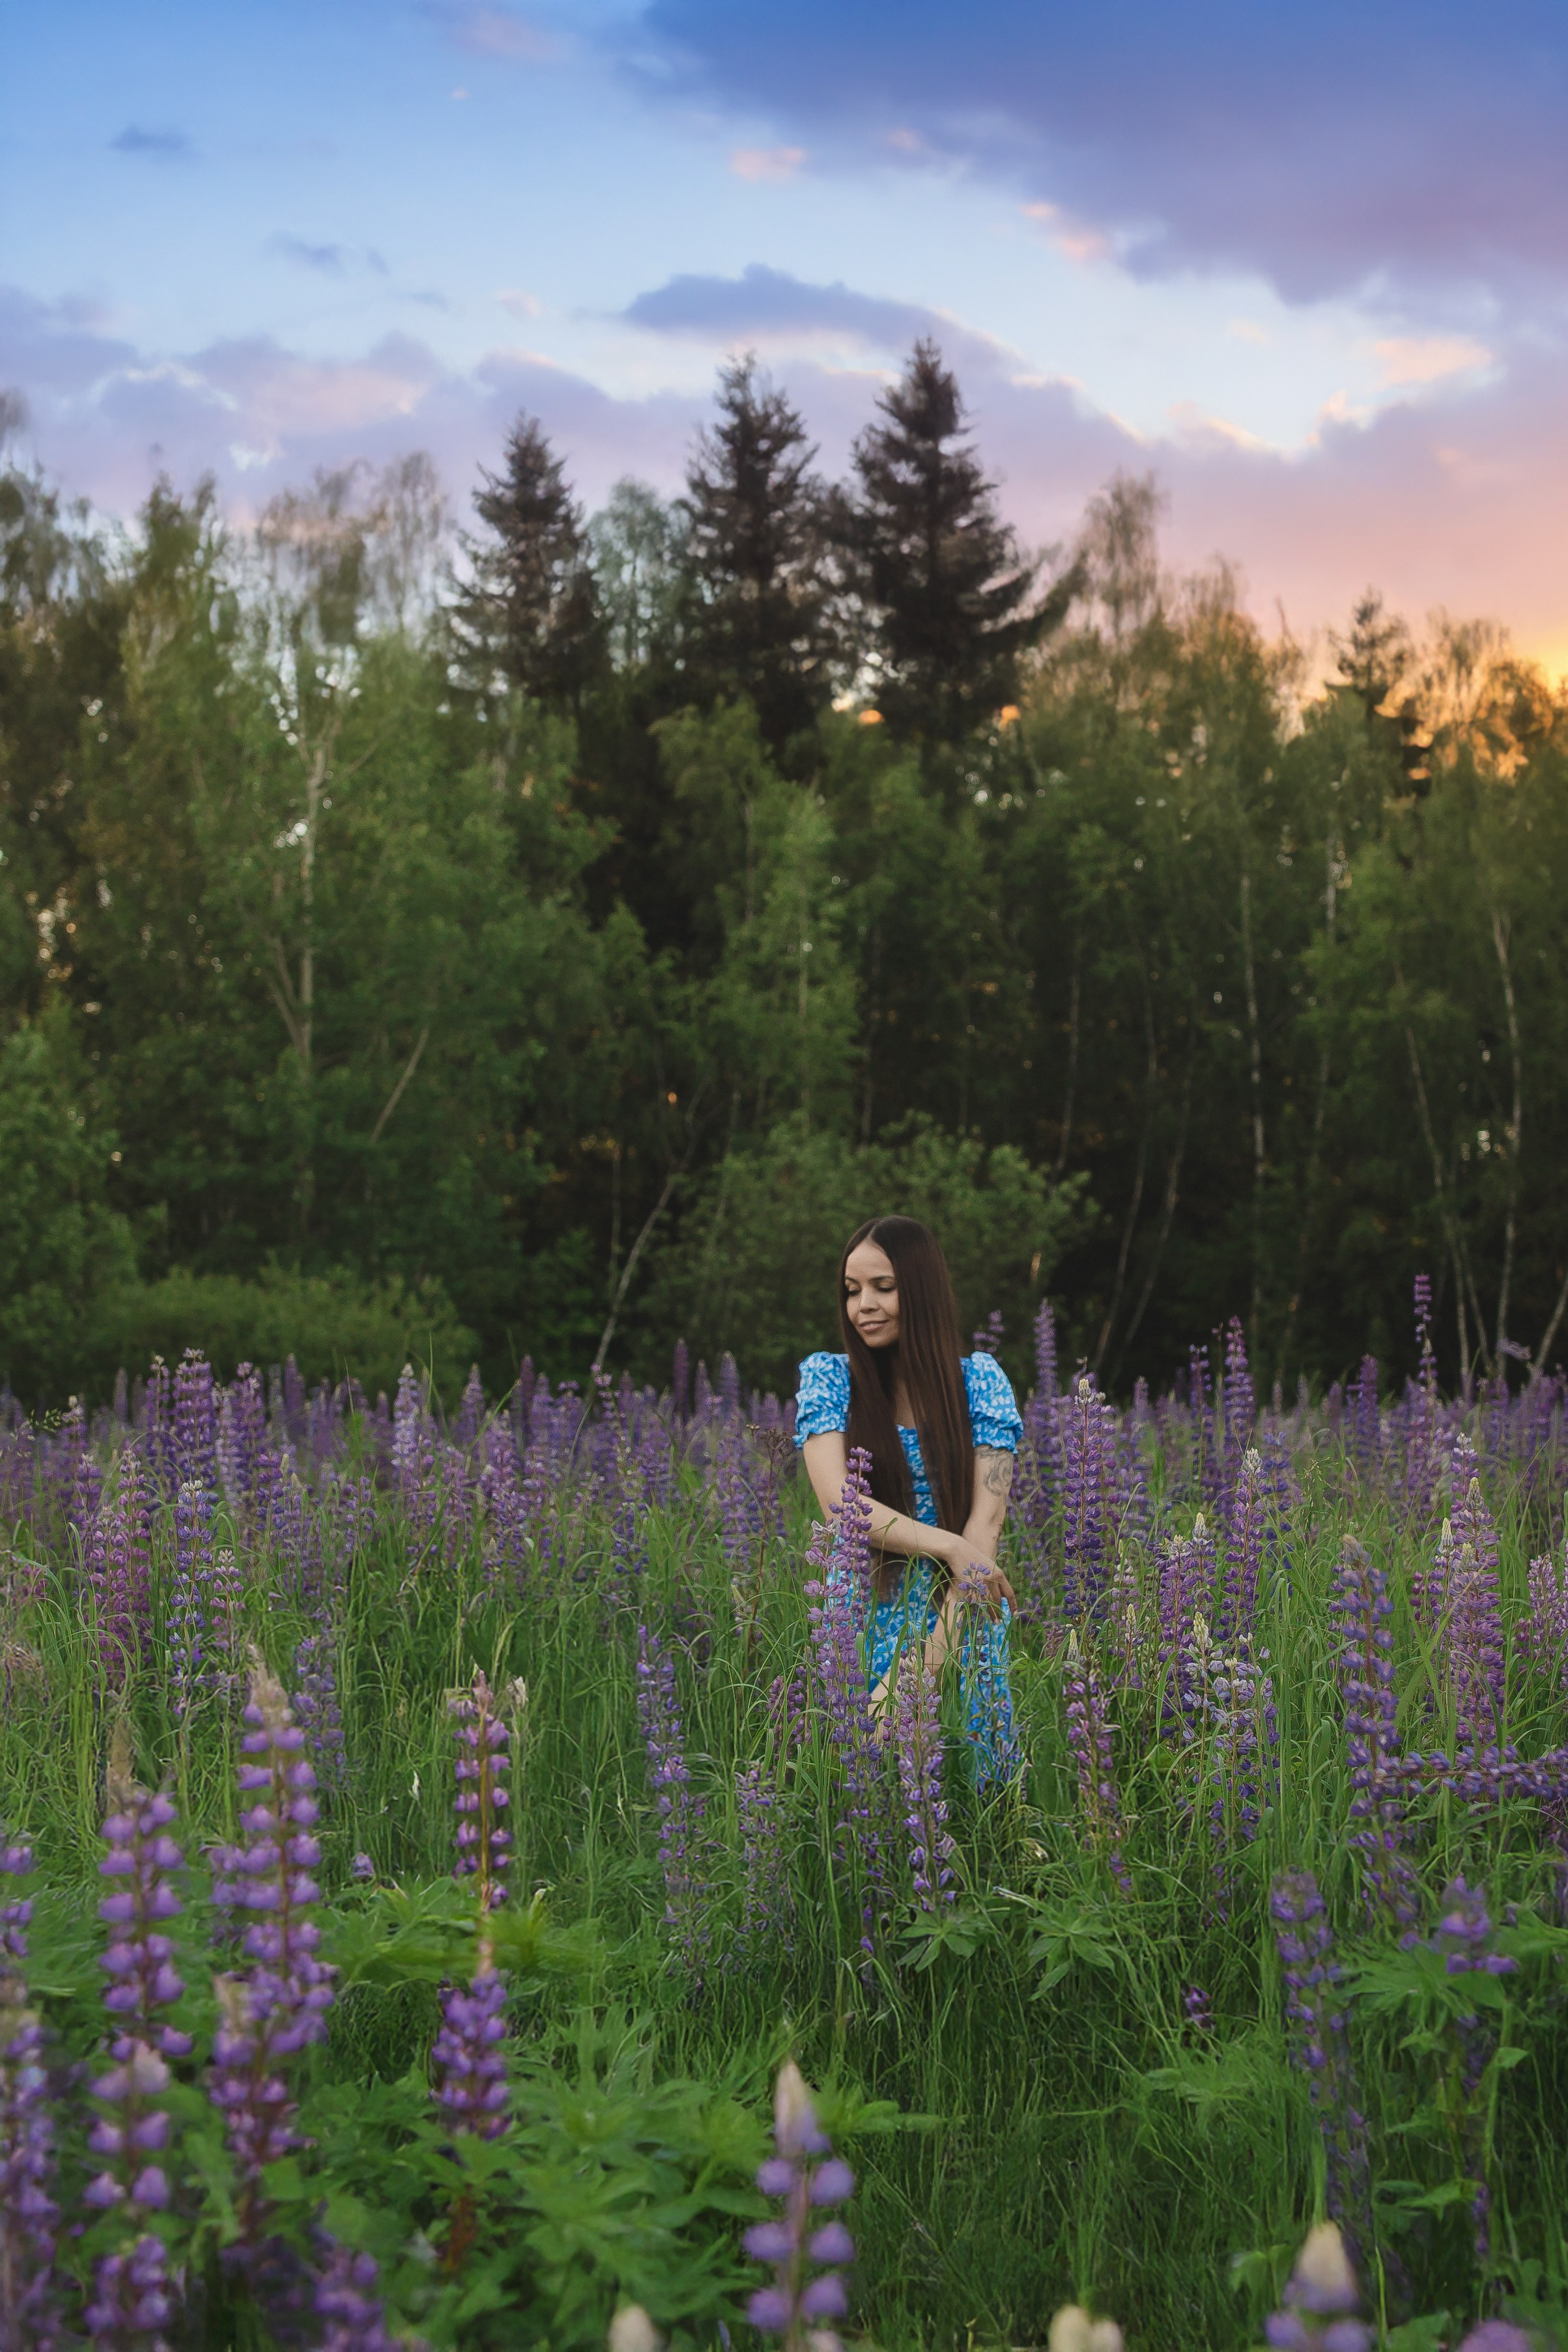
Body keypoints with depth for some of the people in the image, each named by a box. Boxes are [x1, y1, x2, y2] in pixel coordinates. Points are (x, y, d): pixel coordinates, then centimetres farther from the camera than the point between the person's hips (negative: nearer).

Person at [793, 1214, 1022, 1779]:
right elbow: (839, 1502, -13)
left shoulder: (979, 1379, -1)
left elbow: (987, 1518, -9)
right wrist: (949, 1547, -25)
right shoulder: (828, 1378, 0)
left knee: (978, 1783, 1)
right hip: (865, 1619, 0)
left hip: (964, 1615, 0)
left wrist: (938, 1645, -22)